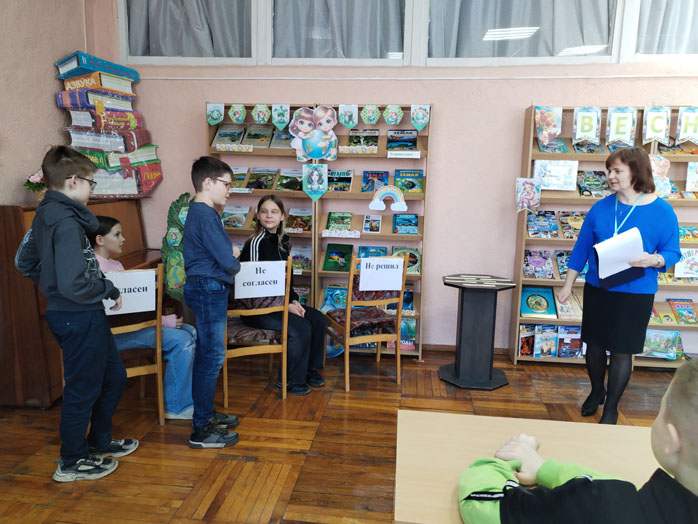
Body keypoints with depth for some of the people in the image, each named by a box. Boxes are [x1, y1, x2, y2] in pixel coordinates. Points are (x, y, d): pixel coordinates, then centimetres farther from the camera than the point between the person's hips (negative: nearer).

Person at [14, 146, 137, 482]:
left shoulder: (44, 215, 8)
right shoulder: (66, 222, -23)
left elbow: (24, 262, 18)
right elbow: (74, 284, -29)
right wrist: (109, 289, -14)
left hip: (72, 313, 10)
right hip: (79, 318, -10)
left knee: (114, 377, 21)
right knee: (83, 388, 8)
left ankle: (99, 442, 39)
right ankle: (72, 463, 27)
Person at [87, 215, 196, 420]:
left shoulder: (115, 264, 17)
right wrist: (165, 321, -19)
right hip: (115, 331, -9)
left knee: (191, 332, 0)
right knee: (181, 340, -20)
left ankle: (188, 396, 5)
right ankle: (177, 407, -6)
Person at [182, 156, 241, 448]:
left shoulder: (198, 212, 15)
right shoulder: (206, 215, -18)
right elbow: (227, 261, -21)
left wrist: (229, 253, 0)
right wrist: (234, 265, 1)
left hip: (204, 289, 11)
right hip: (210, 289, -11)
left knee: (207, 355, 17)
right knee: (212, 357, -4)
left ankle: (205, 414, 30)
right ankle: (201, 431, 5)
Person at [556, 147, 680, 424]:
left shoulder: (662, 212, -9)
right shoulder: (601, 207, -1)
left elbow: (673, 253, -3)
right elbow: (582, 248, 4)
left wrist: (653, 260, -26)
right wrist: (567, 285, 5)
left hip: (635, 294, -3)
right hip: (597, 289, 3)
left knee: (621, 351, 5)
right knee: (594, 343, 14)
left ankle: (611, 407, 25)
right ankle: (596, 391, 40)